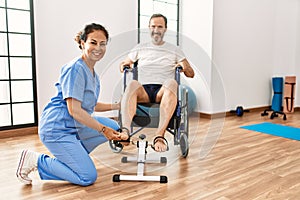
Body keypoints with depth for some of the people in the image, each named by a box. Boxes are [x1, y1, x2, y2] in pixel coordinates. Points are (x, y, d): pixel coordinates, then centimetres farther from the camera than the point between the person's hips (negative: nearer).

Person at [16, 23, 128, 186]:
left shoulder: (92, 73, 11)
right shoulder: (76, 69, -19)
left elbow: (90, 105, 16)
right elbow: (74, 110, -22)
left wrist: (116, 106, 7)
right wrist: (103, 129, -20)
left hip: (76, 126, 9)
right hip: (57, 129, -9)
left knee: (113, 127, 1)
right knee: (88, 177, -6)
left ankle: (73, 157, 8)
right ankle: (36, 160, 3)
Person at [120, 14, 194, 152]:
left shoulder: (174, 50, 22)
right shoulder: (140, 48, 24)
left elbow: (191, 74, 20)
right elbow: (124, 65, 28)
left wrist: (184, 67, -3)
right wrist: (124, 64, 3)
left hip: (163, 91, 0)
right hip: (143, 90, 1)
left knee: (171, 83, -37)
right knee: (133, 84, -35)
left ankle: (159, 134, -50)